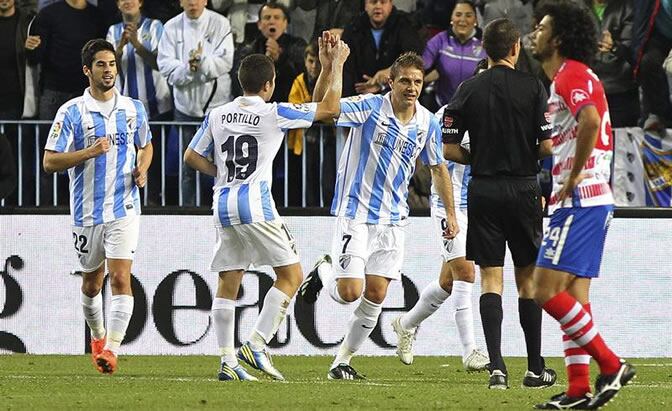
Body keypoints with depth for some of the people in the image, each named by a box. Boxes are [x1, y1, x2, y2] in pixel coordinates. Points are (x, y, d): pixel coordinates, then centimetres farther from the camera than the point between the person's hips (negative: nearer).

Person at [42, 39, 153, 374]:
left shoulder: (134, 109, 5)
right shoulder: (71, 112, -5)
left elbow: (146, 145, 24)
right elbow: (50, 161, -8)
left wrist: (142, 169, 2)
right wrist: (90, 152, -21)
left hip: (124, 209, 0)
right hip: (86, 211, 0)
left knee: (120, 277, -15)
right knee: (92, 282, 14)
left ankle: (112, 349, -19)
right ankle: (98, 336, 39)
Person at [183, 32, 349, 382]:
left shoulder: (217, 115, 9)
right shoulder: (273, 114, -5)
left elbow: (192, 157, 15)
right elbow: (329, 109, 2)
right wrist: (336, 66, 10)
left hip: (223, 207, 6)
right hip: (255, 205, -6)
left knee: (228, 284, 9)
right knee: (291, 275, 2)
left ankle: (227, 362, 3)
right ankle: (256, 345, -8)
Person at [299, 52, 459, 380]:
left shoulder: (427, 124, 3)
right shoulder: (369, 107, -12)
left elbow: (438, 168, 17)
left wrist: (450, 214, 16)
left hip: (392, 218, 5)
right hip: (355, 213, -5)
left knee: (375, 295, 1)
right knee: (349, 292, -12)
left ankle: (343, 360, 15)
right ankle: (323, 272, 23)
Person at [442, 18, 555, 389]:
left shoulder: (468, 90, 0)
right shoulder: (532, 87, -5)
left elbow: (449, 149, -2)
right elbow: (547, 146, -8)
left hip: (483, 191, 1)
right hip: (523, 189, -1)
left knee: (491, 279, 2)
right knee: (528, 279, 9)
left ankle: (496, 366, -12)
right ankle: (535, 369, 13)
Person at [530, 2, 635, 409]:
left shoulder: (571, 75, -12)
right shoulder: (573, 77, 21)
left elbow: (591, 120, -30)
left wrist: (573, 178, -22)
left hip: (580, 200, -11)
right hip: (592, 201, 11)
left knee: (547, 291, -13)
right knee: (574, 295, 9)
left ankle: (611, 364, -11)